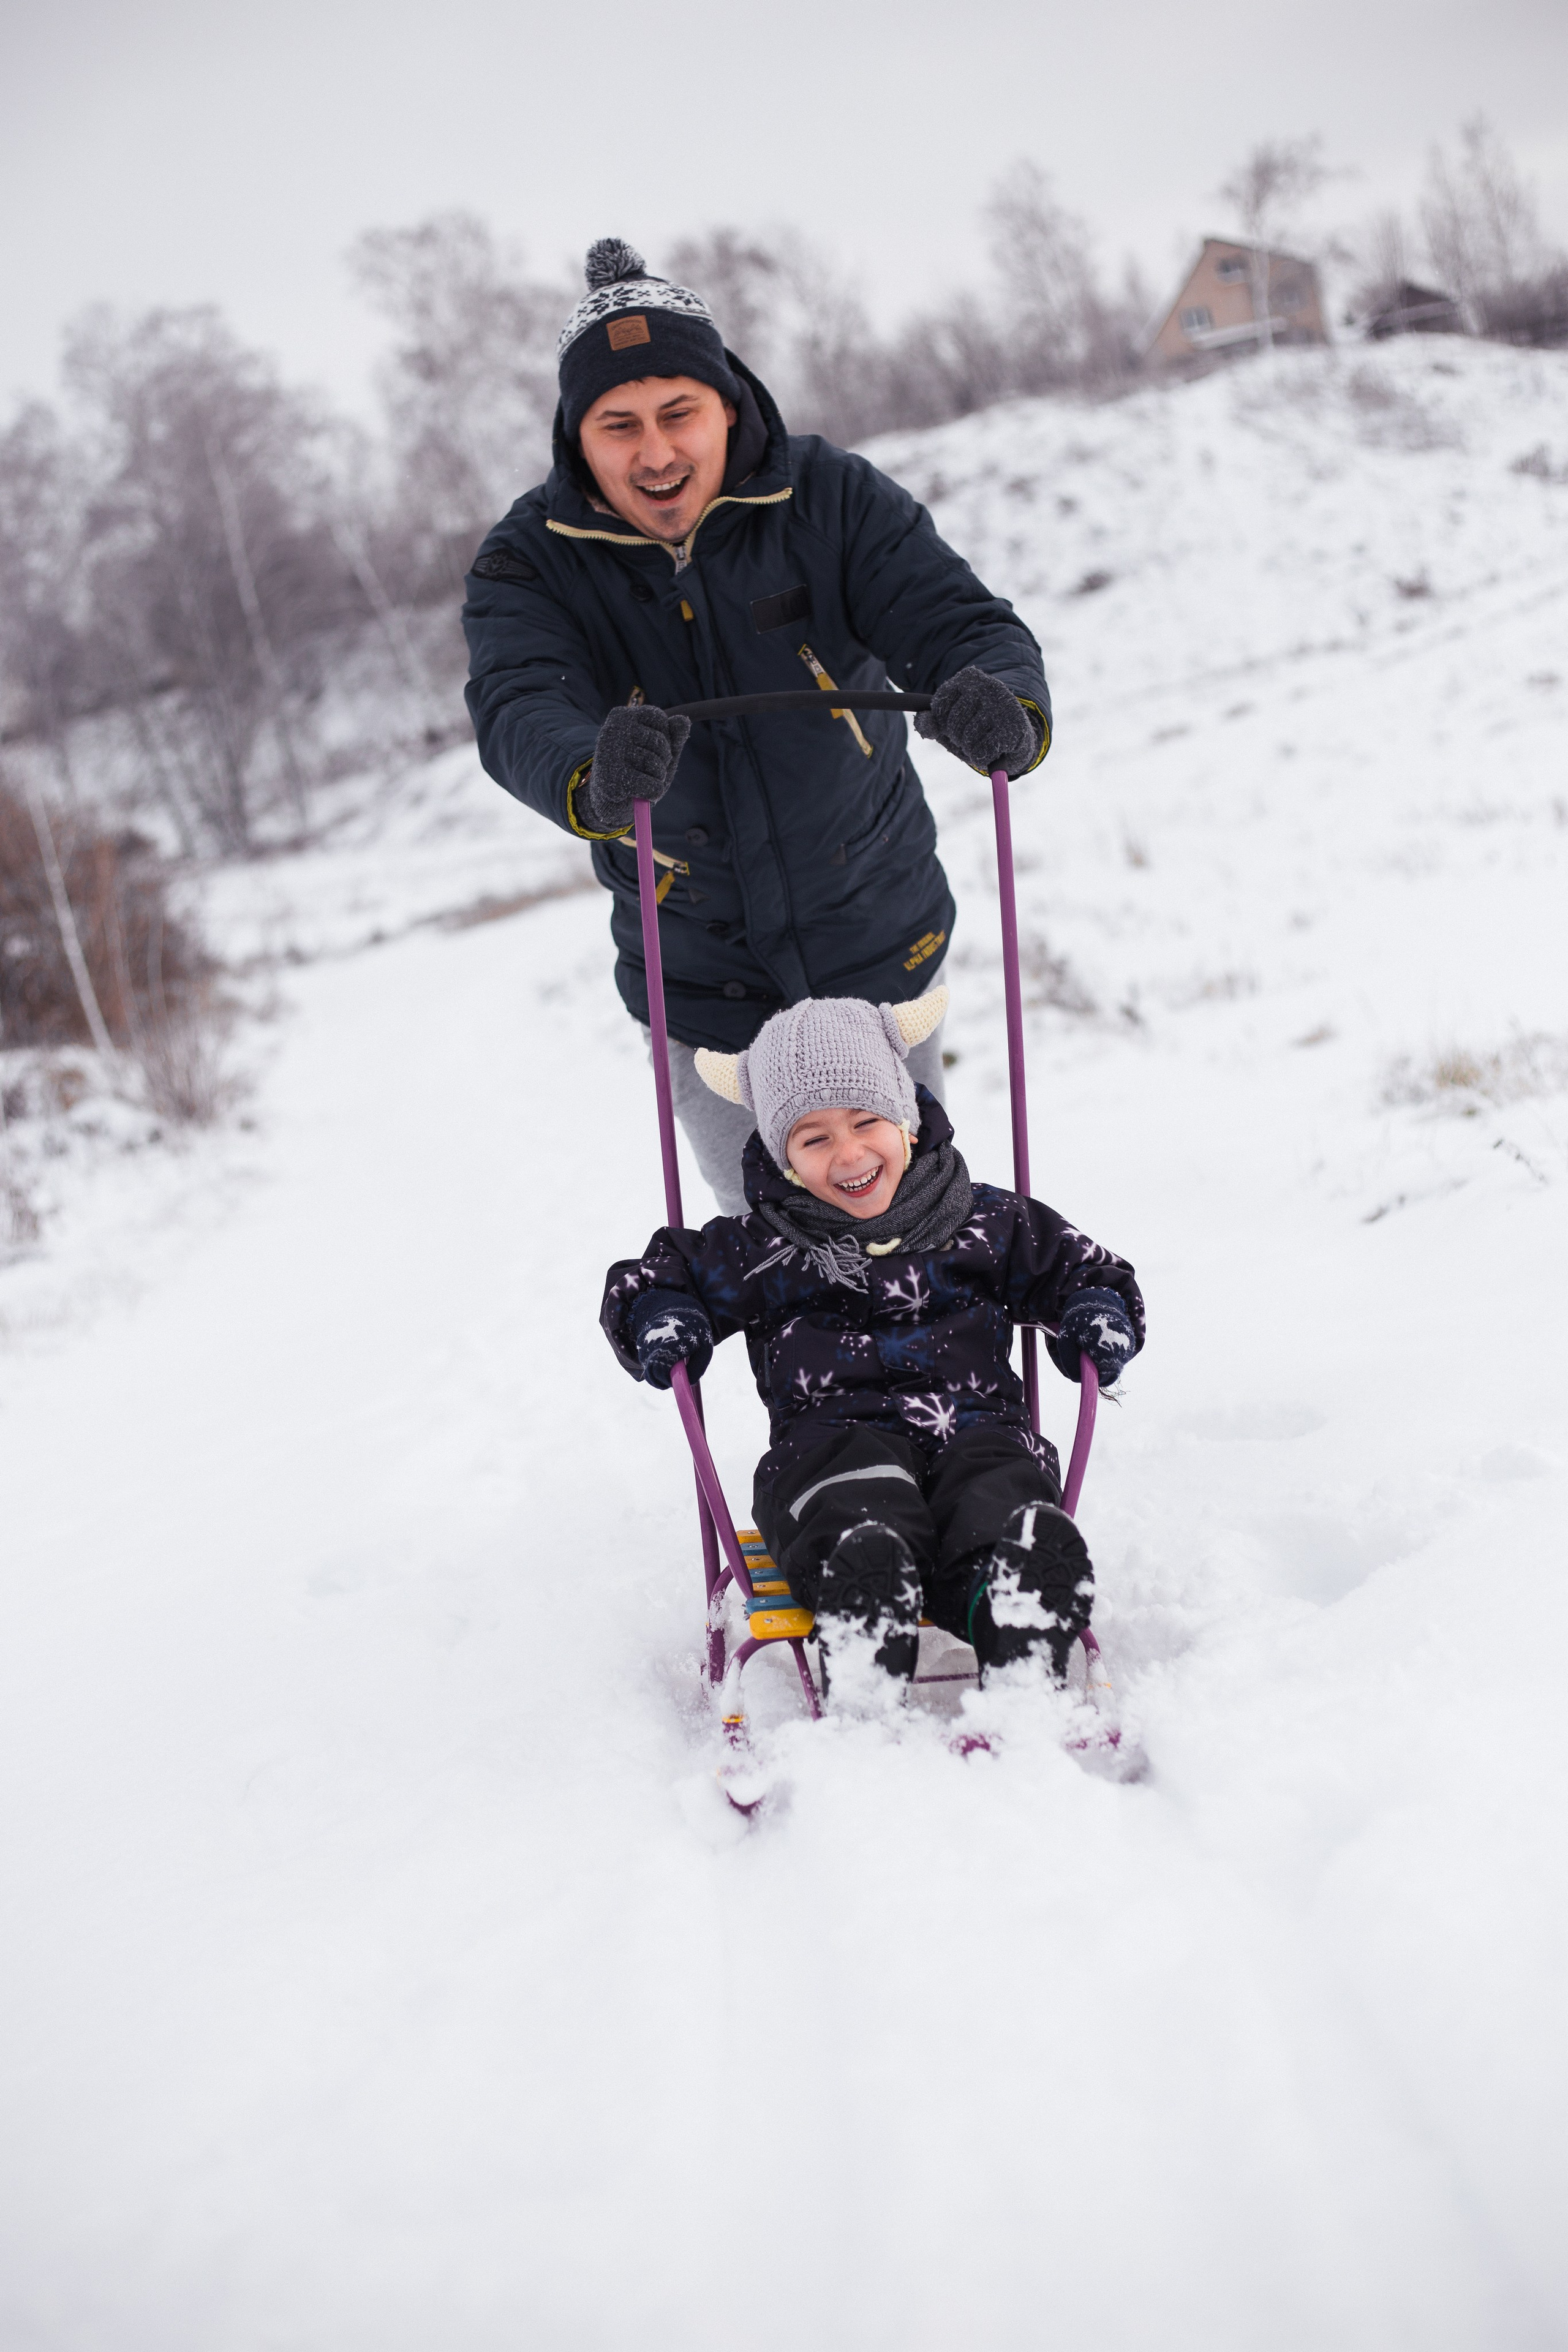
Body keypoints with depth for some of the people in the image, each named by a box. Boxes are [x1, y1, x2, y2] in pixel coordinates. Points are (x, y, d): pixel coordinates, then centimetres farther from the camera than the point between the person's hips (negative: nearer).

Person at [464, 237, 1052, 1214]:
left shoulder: (831, 498, -13)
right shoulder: (529, 565, -14)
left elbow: (963, 621, -21)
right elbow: (519, 714, -32)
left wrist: (1005, 708, -47)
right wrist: (594, 780, -56)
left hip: (880, 946, 0)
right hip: (701, 987, 0)